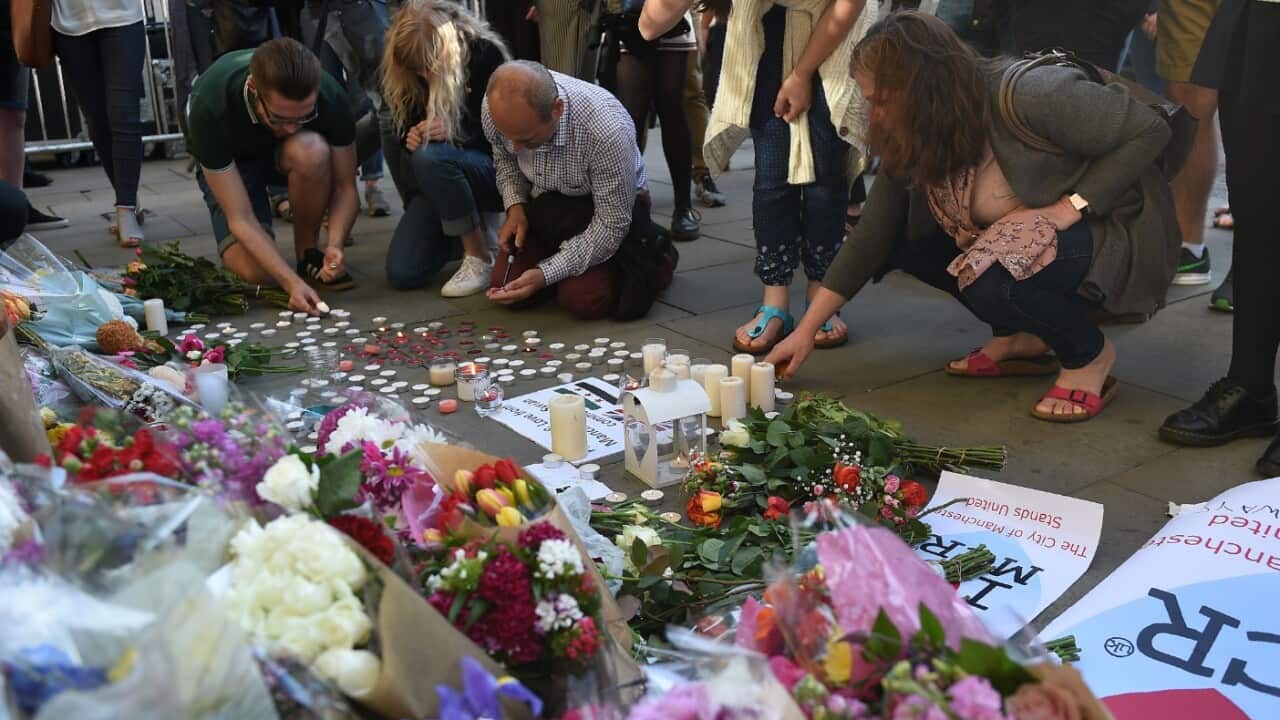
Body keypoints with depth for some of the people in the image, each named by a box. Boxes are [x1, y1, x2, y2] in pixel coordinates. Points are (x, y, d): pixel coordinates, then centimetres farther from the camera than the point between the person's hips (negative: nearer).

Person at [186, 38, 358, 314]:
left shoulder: (330, 96, -32)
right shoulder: (209, 108, -37)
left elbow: (345, 186, -21)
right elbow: (240, 218, -34)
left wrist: (335, 244, -39)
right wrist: (292, 282, -44)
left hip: (284, 155, 2)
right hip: (228, 164, -2)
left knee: (311, 151, -37)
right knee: (256, 271, -27)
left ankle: (307, 253, -13)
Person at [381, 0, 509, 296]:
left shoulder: (485, 54, -16)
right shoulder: (412, 68, -2)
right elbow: (408, 122, 11)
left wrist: (454, 131, -29)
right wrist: (412, 136, -13)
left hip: (494, 168, -5)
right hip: (437, 178, 5)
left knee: (429, 158, -37)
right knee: (401, 273, -12)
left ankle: (480, 257, -20)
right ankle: (472, 223, 17)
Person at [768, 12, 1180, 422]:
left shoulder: (1030, 97, -29)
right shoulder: (913, 143, -8)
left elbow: (1150, 131, -22)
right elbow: (872, 236, -4)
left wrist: (1070, 207, -29)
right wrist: (806, 330, -5)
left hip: (1111, 232, -8)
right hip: (1025, 236, 8)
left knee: (992, 281, -34)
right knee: (901, 238, -7)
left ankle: (1089, 353, -4)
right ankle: (1020, 338, 6)